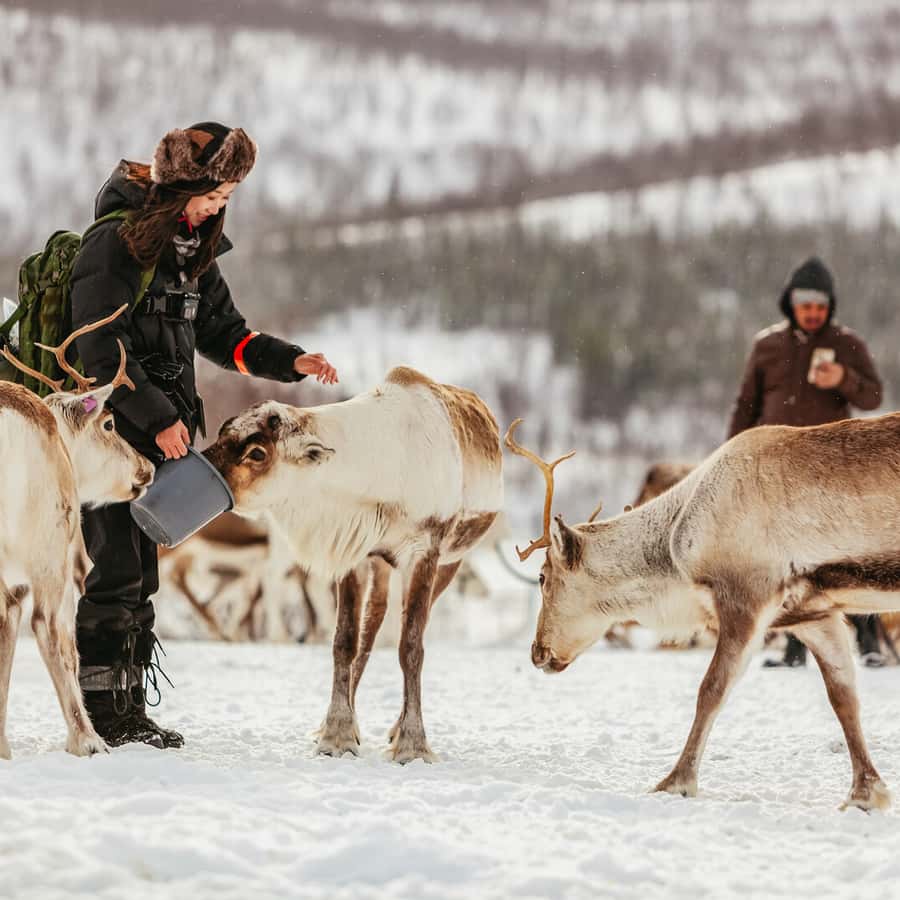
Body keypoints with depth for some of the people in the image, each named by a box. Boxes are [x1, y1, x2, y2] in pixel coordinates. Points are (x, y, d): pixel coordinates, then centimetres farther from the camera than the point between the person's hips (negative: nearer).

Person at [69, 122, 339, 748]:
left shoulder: (193, 249, 14)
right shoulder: (116, 240, -13)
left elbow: (222, 333, 19)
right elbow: (101, 350, -18)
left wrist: (290, 361, 4)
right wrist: (157, 418, -21)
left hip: (158, 432, 8)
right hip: (109, 430, -8)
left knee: (141, 576, 9)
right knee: (115, 568, -10)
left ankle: (130, 708, 12)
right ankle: (100, 711, -6)